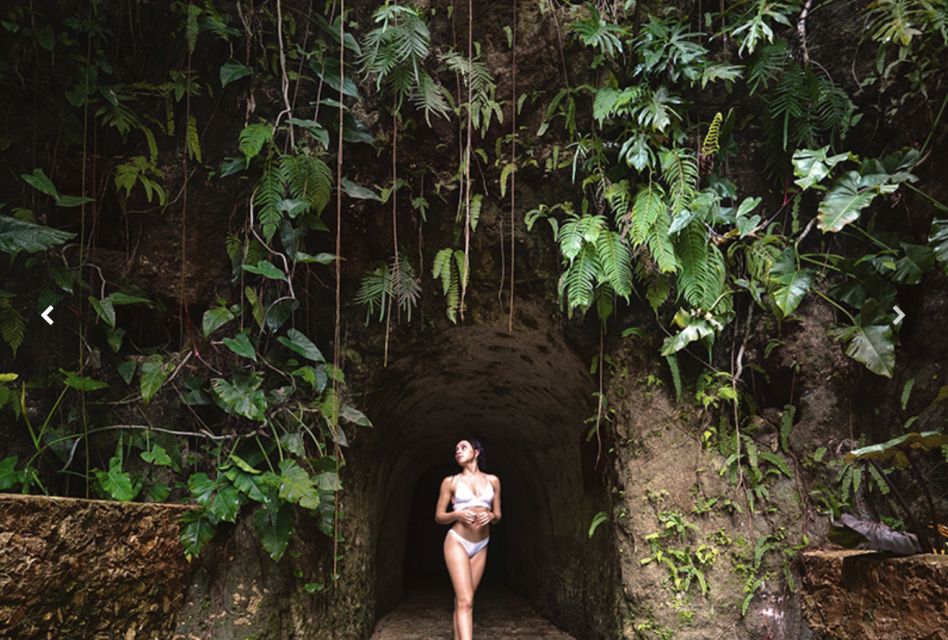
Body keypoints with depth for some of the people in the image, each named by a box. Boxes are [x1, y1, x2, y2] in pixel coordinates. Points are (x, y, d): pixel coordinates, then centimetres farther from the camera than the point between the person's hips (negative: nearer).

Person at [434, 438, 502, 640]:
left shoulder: (492, 480, 8)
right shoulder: (450, 481, 1)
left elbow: (498, 515, 14)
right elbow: (438, 517, 4)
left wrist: (490, 516, -9)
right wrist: (457, 514, -15)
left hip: (481, 546, 3)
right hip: (457, 542, -3)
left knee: (462, 600, 5)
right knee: (465, 601, -14)